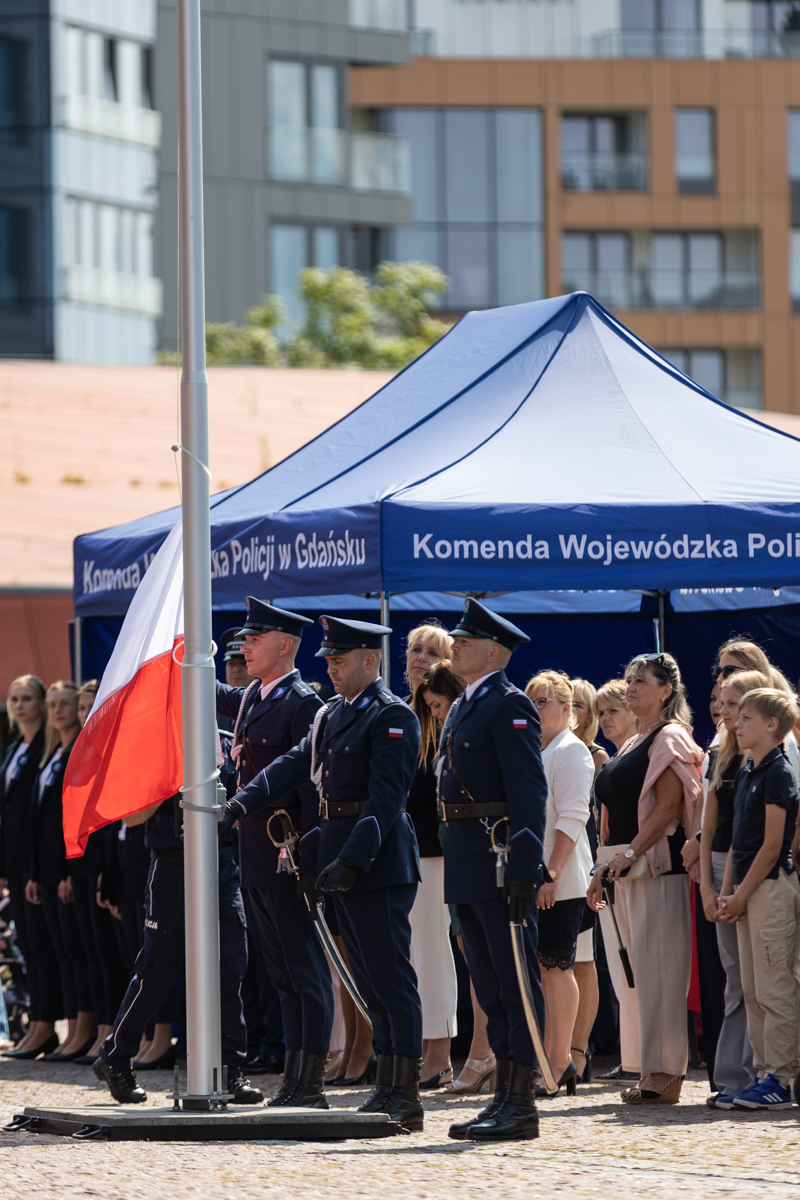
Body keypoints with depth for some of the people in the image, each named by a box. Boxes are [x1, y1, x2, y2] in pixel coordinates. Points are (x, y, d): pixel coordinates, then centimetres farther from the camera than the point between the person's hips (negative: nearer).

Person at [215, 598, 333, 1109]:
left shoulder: (303, 704, -12)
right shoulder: (250, 699, 14)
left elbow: (312, 784, -17)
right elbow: (214, 695, 36)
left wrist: (306, 852, -21)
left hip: (289, 854, -9)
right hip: (257, 856, 9)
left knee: (306, 971, -5)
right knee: (283, 971, 12)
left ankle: (311, 1085, -4)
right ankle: (294, 1080, 16)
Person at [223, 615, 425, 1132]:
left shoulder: (393, 716, -12)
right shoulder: (331, 715, 17)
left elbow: (385, 797, -19)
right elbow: (293, 765, 15)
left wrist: (351, 861, -25)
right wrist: (240, 805, 1)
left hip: (379, 865, -9)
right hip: (343, 860, 9)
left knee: (392, 979, -8)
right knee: (371, 981, 12)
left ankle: (407, 1098, -7)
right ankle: (389, 1088, 17)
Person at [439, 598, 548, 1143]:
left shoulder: (511, 706, -10)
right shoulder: (462, 708, 19)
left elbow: (529, 791, -16)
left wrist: (523, 867, -22)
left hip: (499, 858, -10)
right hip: (467, 865, 10)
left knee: (516, 984, -6)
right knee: (490, 985, 11)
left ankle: (522, 1104, -6)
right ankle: (505, 1098, 16)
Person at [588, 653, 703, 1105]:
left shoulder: (669, 738, -6)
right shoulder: (632, 745, 22)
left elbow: (669, 805, -16)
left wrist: (632, 851, -23)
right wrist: (606, 869, 20)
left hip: (660, 866, -10)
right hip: (630, 869, 10)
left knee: (659, 970, -11)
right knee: (643, 972, 7)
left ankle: (664, 1073, -11)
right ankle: (659, 1069, 9)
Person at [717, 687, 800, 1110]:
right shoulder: (745, 773, 16)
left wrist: (742, 894, -13)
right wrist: (727, 891, 10)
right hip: (748, 891, 9)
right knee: (752, 991, 10)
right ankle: (764, 1072, 13)